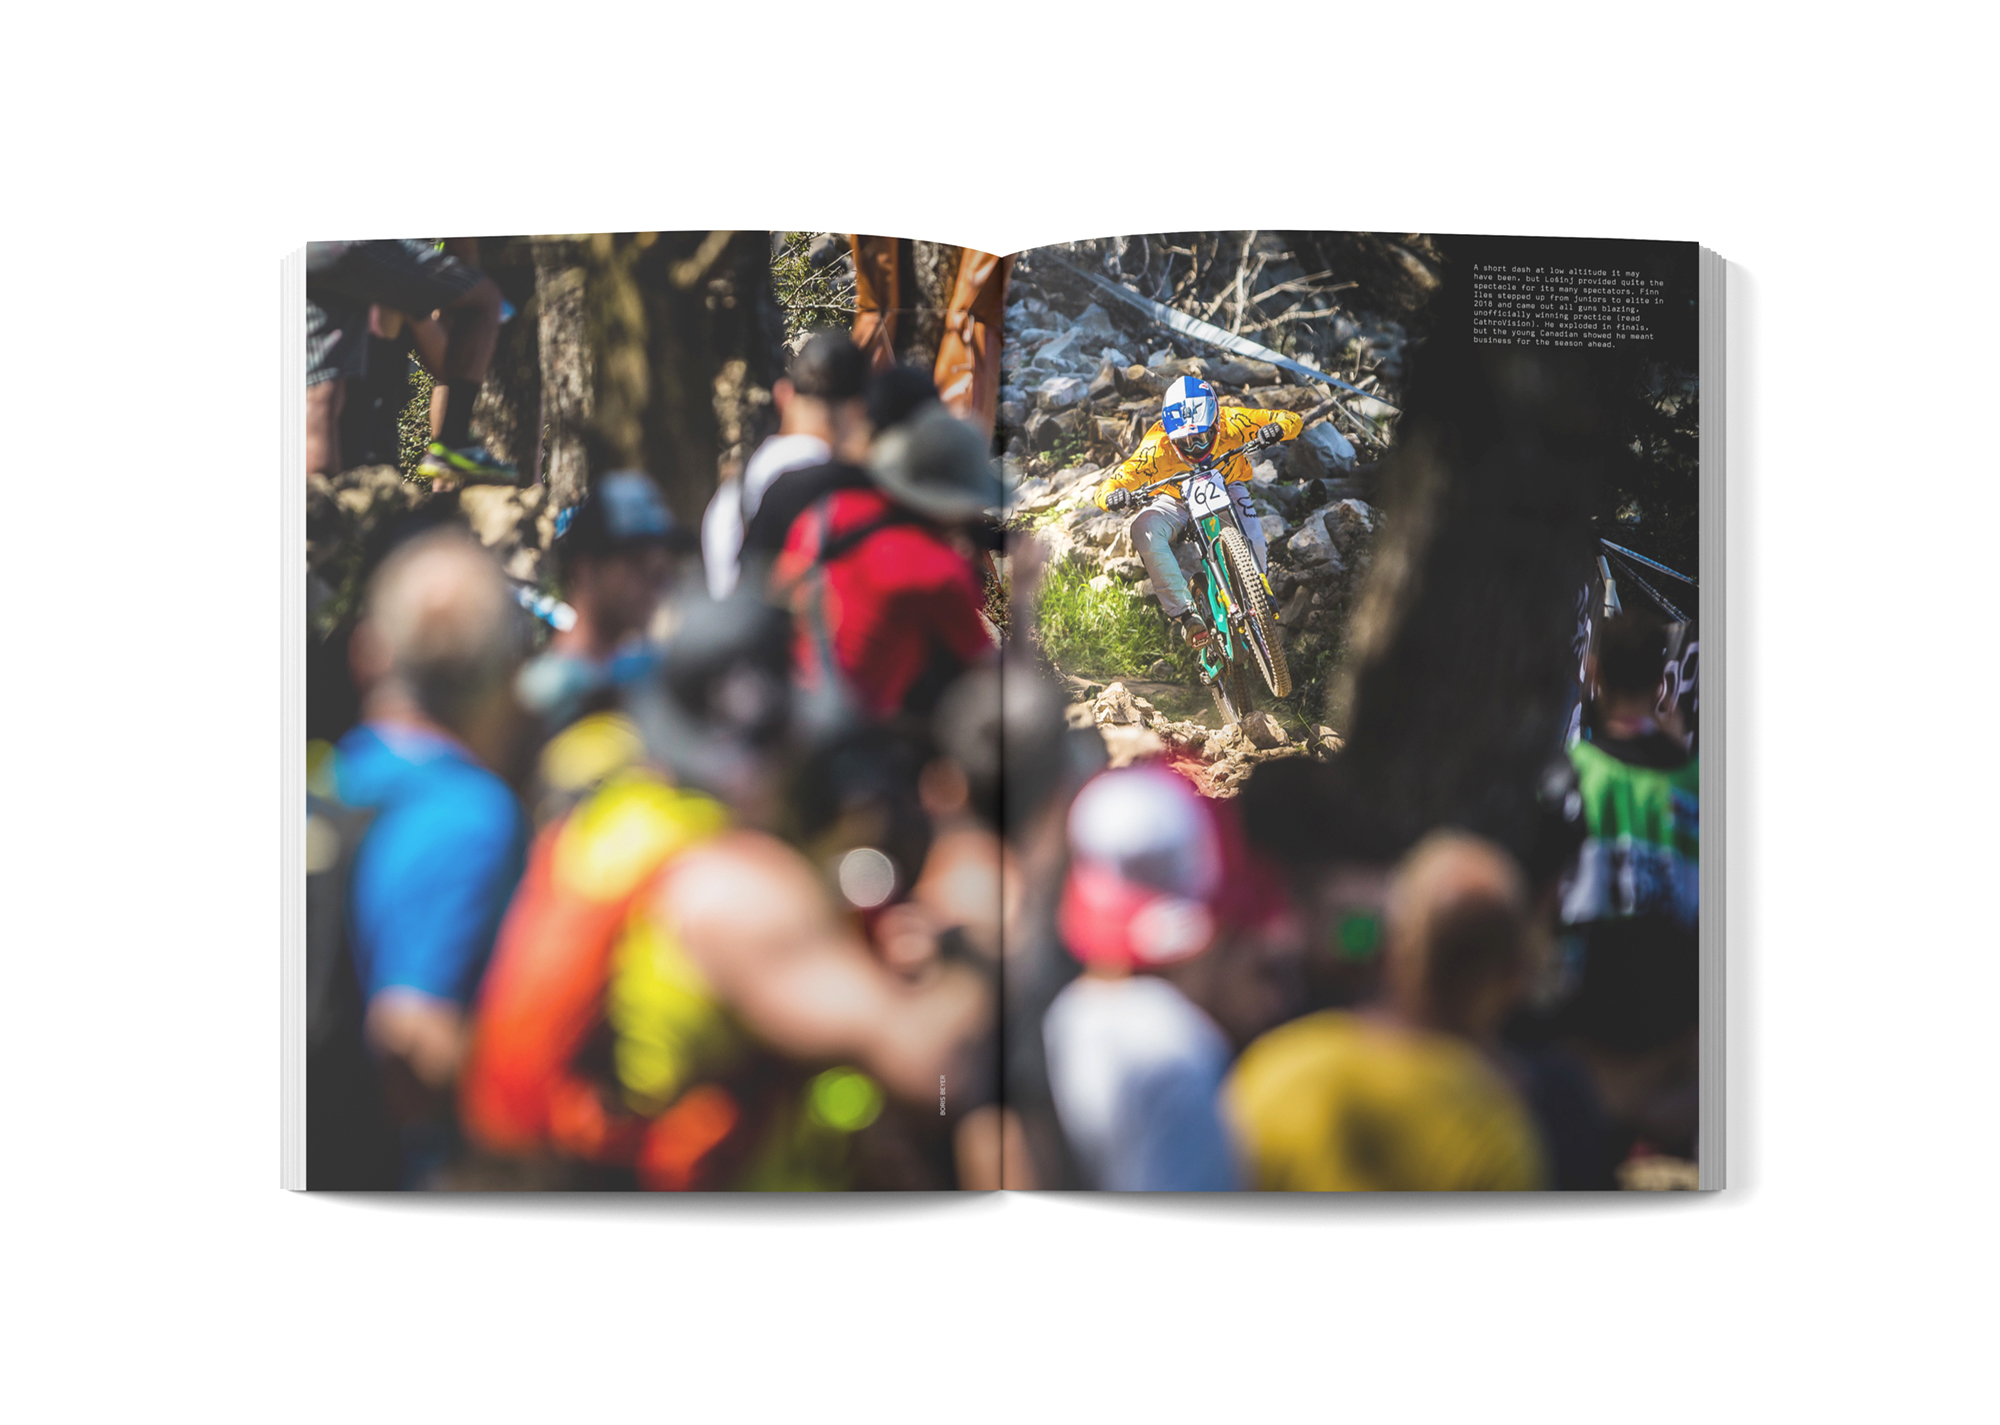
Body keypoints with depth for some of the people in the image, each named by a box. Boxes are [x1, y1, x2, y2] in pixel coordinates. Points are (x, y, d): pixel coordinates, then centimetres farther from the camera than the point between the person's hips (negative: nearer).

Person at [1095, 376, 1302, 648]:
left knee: (1252, 544, -29)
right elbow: (1108, 488, -31)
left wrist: (1277, 427, -44)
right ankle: (1184, 612, -29)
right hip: (1177, 502, 0)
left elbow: (1291, 420, -20)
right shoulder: (1156, 447, -31)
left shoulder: (1231, 424, -28)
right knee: (1144, 529, -33)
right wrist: (1113, 496, -56)